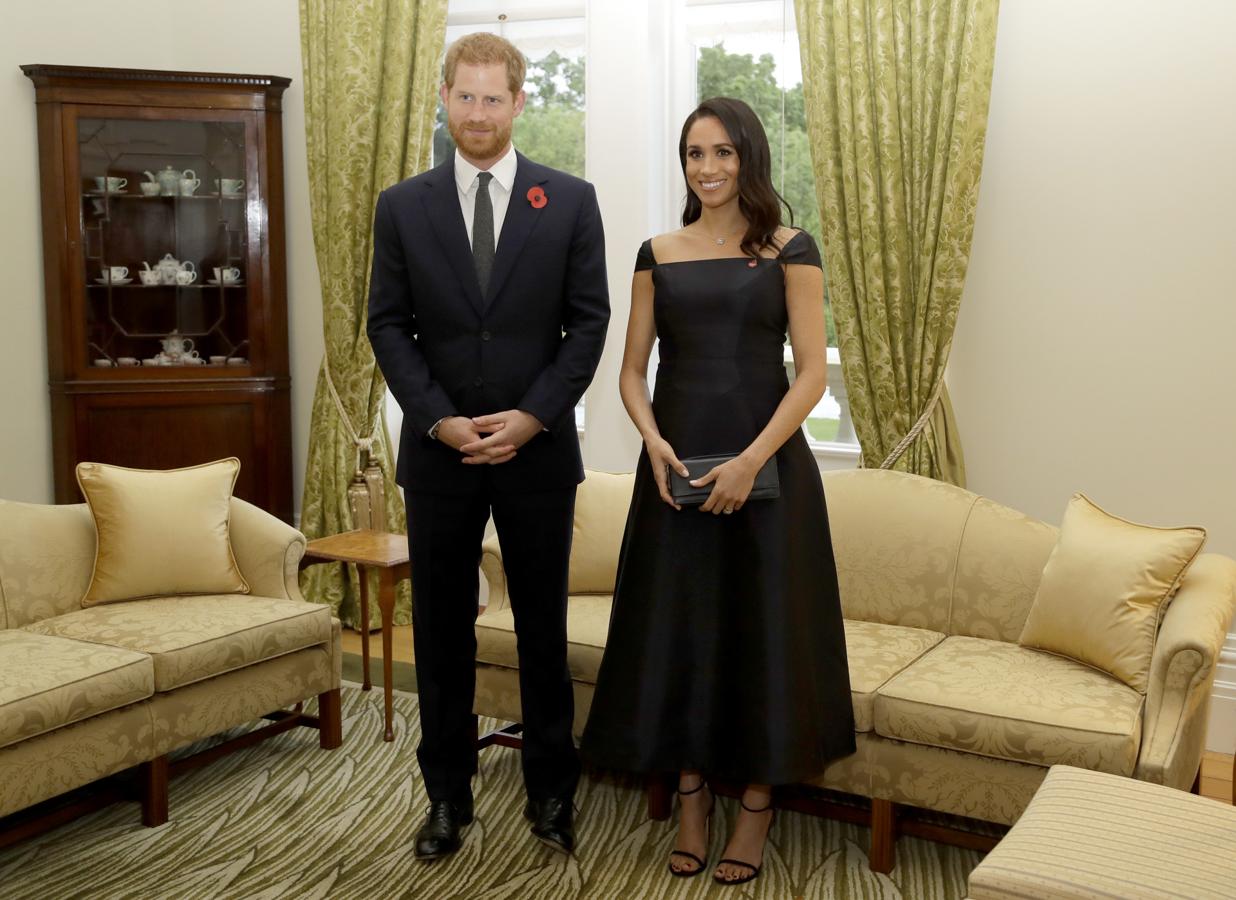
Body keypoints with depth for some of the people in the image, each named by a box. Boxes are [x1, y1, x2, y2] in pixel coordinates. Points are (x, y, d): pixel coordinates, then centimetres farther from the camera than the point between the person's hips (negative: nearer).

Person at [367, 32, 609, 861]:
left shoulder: (570, 200, 1)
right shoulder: (402, 206, 4)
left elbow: (590, 321, -2)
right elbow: (388, 326, 1)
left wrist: (532, 416, -12)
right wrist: (439, 419, -11)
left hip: (538, 450, -1)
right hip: (437, 452, 1)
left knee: (544, 627, 10)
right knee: (442, 630, 10)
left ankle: (552, 790, 26)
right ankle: (448, 795, 24)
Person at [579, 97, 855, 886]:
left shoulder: (790, 250, 0)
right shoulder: (657, 254, 8)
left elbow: (812, 372, -6)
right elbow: (632, 370, 8)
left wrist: (751, 460, -17)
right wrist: (654, 442, -11)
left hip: (766, 464, -2)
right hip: (676, 466, 3)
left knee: (762, 627, 4)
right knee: (677, 625, 7)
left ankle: (758, 803, 21)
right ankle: (692, 793, 24)